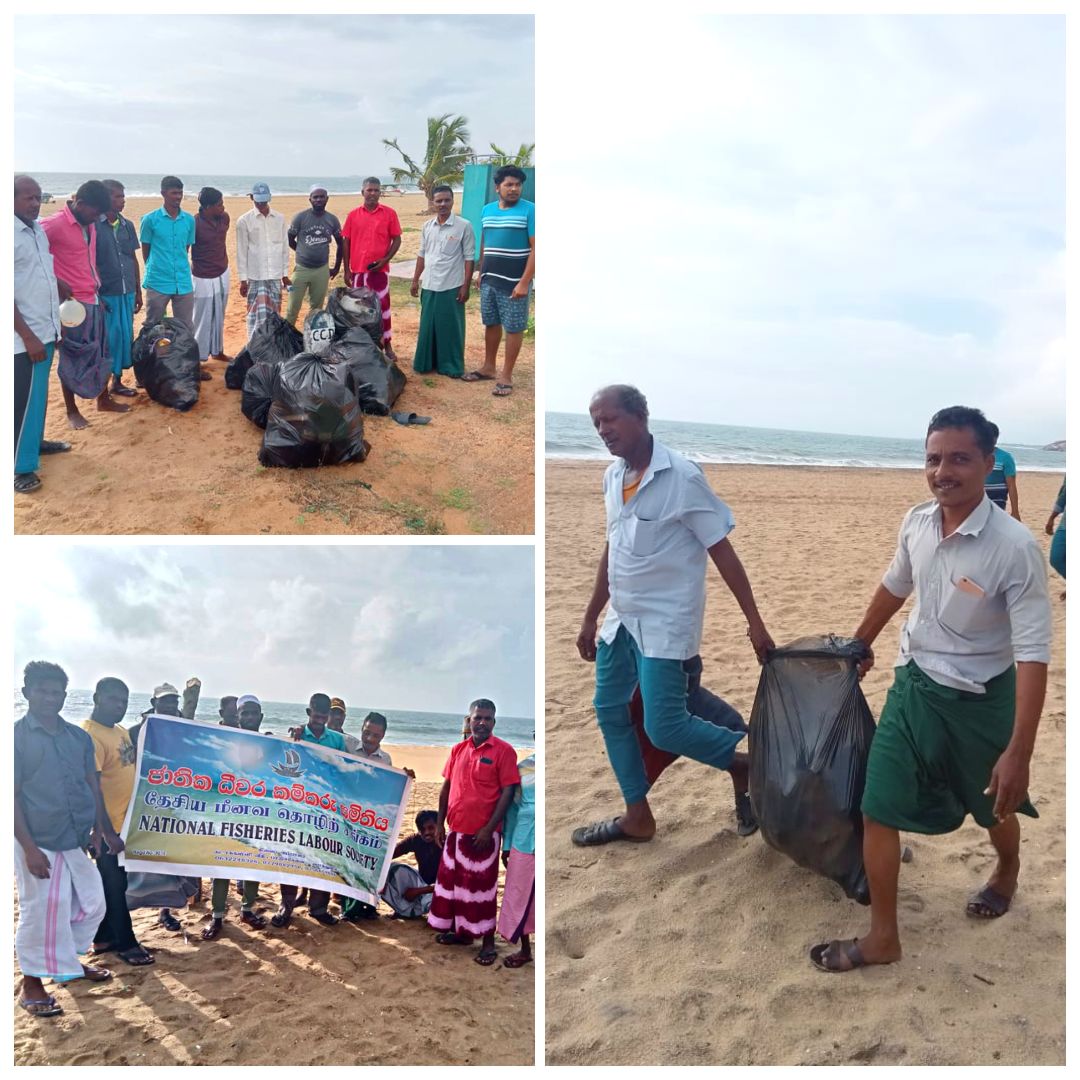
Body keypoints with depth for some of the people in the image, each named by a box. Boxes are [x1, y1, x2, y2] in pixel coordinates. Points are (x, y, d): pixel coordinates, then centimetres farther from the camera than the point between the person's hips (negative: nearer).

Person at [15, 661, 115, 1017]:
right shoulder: (17, 735, -8)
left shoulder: (79, 737, 8)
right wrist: (29, 847, -15)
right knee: (40, 912, 0)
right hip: (39, 843, -6)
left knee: (91, 903, 15)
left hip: (77, 841, 6)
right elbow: (12, 796, -11)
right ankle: (32, 984, 18)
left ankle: (69, 961, 37)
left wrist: (99, 829, 8)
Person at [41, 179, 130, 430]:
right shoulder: (55, 225, -14)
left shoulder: (90, 225, 10)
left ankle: (103, 399, 30)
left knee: (101, 352, 15)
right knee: (72, 358, 1)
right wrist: (56, 281, -18)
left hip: (93, 300, 7)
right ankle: (71, 411, 13)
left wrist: (98, 291, 17)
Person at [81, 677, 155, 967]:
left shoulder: (121, 732, 10)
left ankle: (104, 938, 27)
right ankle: (125, 943, 12)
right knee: (115, 885, 2)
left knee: (112, 883, 16)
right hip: (108, 826, -9)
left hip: (125, 822, 9)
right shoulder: (90, 735, -19)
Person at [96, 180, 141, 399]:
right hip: (105, 293, -5)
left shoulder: (128, 225, 9)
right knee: (107, 338, 0)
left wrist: (138, 291, 15)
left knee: (126, 336, 10)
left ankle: (118, 381, 22)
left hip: (127, 292, 5)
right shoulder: (93, 225, -8)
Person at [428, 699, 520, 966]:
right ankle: (461, 931, 30)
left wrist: (489, 829, -15)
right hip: (456, 830, 6)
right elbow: (446, 787, 12)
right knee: (453, 881, 14)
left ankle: (488, 941, 12)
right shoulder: (458, 750, 7)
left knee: (481, 886, 1)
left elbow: (508, 792, -12)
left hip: (483, 833, -6)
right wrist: (440, 823, 9)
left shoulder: (503, 751, -10)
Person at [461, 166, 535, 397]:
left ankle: (506, 376, 8)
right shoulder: (487, 210, 9)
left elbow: (535, 248, -13)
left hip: (514, 283, -6)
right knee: (491, 324, 15)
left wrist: (524, 282, -18)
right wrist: (481, 272, 15)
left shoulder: (529, 210, -10)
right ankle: (488, 368, 29)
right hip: (489, 280, 6)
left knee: (513, 329, 1)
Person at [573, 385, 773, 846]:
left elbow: (722, 552, -14)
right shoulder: (612, 477, 6)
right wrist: (590, 618, 20)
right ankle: (638, 817, 27)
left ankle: (743, 765, 17)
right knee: (609, 711, 12)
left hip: (666, 622, -8)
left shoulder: (681, 476, -17)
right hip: (622, 618, 8)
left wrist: (754, 622, -13)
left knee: (664, 728, -10)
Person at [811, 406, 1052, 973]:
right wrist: (860, 643, 26)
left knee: (993, 805, 22)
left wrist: (1019, 752, -28)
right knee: (878, 809, 0)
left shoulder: (1014, 546, -26)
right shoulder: (916, 522, -8)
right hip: (912, 684, 4)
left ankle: (1007, 872, 56)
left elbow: (1032, 652, -25)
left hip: (978, 700, -4)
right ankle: (882, 937, 14)